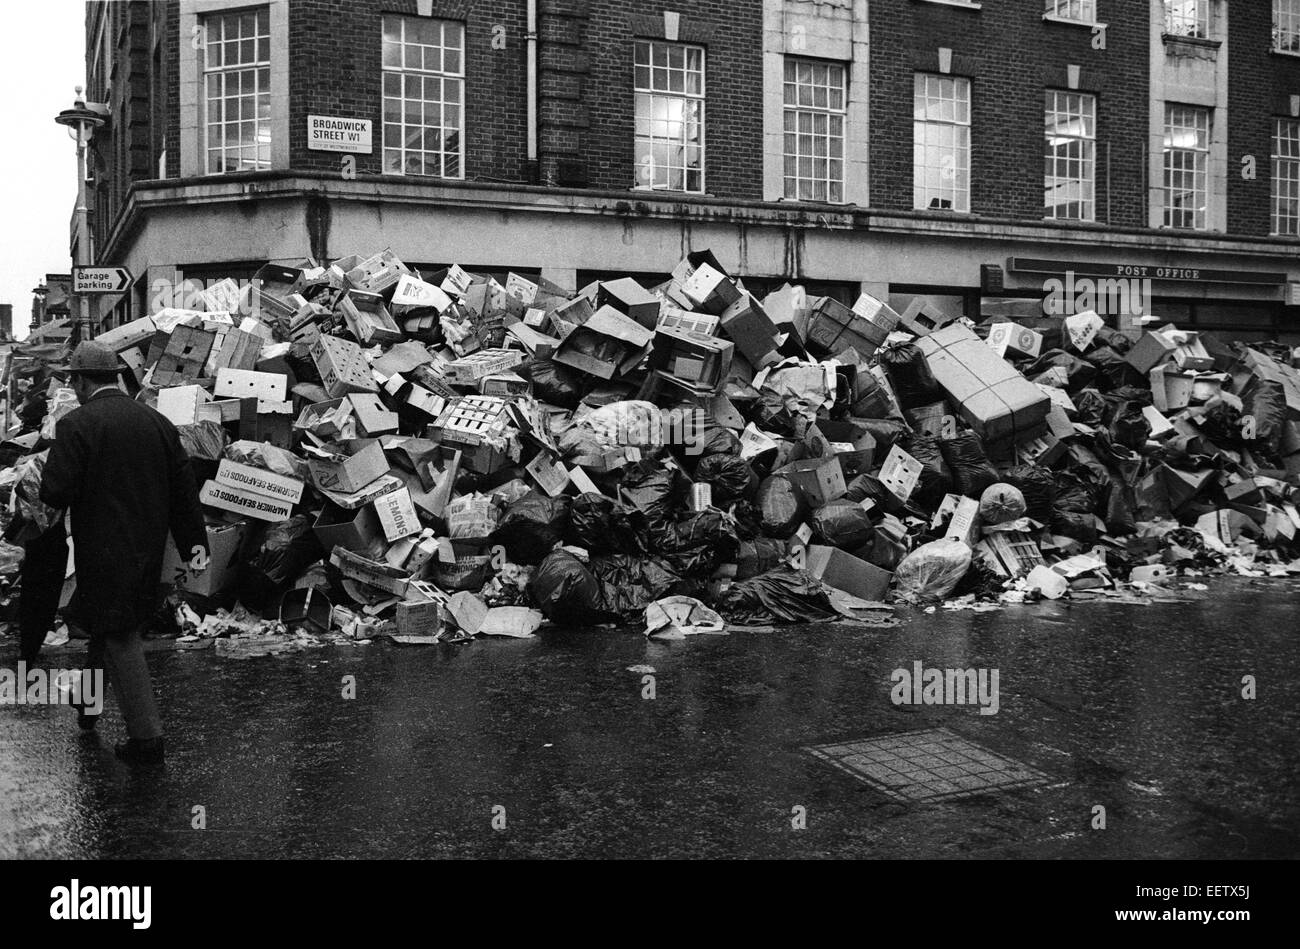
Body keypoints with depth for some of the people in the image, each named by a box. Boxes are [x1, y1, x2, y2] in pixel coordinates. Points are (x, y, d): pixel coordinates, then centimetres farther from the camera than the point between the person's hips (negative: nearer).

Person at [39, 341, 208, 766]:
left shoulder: (76, 425, -14)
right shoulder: (157, 422, 3)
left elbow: (55, 492, -19)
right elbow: (184, 486, 5)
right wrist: (195, 540, 9)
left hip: (103, 552, -6)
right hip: (148, 551, 6)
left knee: (119, 639, 1)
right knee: (107, 625, 25)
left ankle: (147, 738, 0)